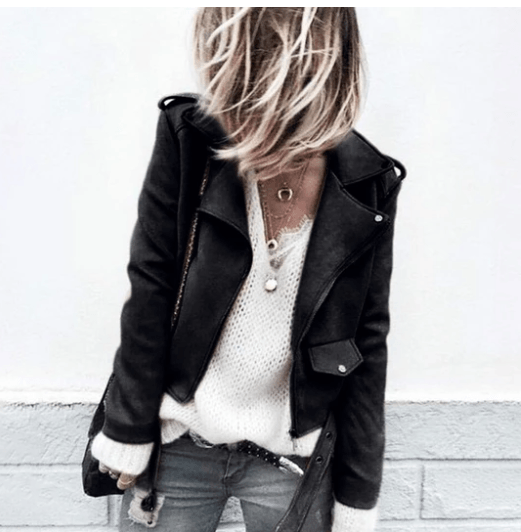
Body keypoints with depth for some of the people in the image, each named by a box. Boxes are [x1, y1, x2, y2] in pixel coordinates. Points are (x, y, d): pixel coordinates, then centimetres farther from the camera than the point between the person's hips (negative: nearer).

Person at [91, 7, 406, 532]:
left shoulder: (367, 188, -11)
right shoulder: (188, 139, -12)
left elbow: (367, 346, -5)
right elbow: (149, 296, -8)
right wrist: (129, 432, -5)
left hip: (292, 459, 0)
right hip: (177, 446, 1)